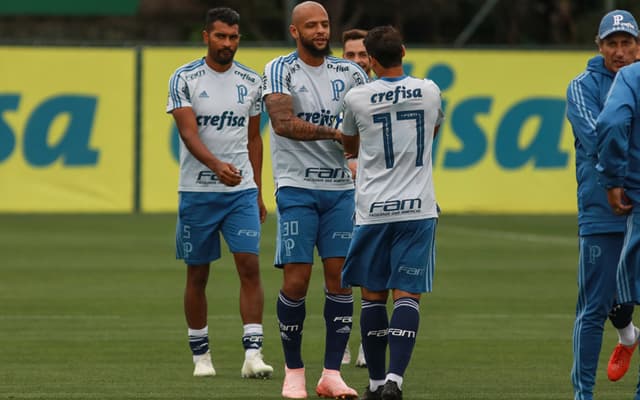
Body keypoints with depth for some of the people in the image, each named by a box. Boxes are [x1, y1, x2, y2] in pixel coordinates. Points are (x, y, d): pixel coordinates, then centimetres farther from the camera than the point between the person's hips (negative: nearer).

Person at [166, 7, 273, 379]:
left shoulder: (251, 81, 7)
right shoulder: (184, 79, -4)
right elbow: (189, 132, -15)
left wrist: (258, 192, 12)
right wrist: (216, 165, -33)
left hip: (242, 190, 2)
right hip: (197, 191, -2)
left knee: (250, 266, -11)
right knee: (197, 275, 5)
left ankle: (253, 354, -13)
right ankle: (201, 355, 16)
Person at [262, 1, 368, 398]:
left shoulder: (349, 73, 9)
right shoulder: (280, 70, -4)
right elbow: (283, 123, -18)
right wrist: (336, 132, -22)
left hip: (340, 188, 4)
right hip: (297, 187, -3)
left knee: (340, 276, -3)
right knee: (296, 279, -6)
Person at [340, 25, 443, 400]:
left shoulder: (357, 98, -3)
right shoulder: (430, 92, 2)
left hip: (373, 211, 0)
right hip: (418, 208, 0)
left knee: (373, 295, 11)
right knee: (407, 295, -3)